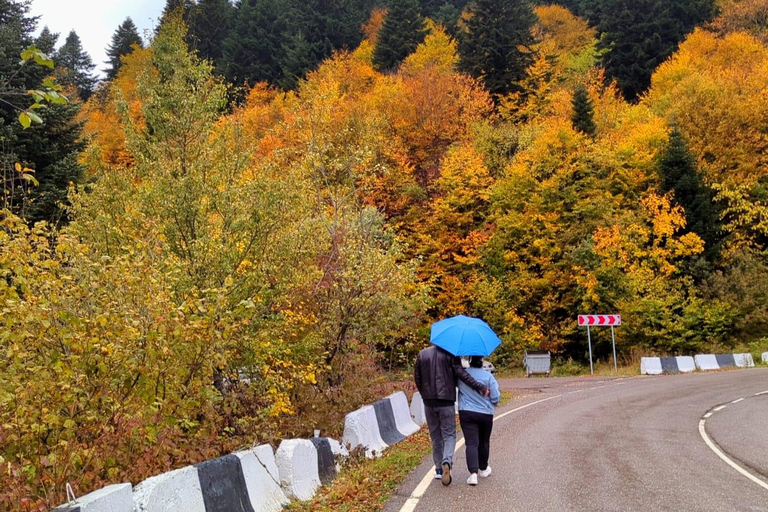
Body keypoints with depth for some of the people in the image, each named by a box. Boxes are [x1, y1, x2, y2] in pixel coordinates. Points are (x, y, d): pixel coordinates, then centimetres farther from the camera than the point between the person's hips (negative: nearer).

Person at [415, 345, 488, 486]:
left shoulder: (422, 354, 6)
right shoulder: (450, 354, -6)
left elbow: (417, 378, 8)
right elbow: (461, 374, -15)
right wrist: (480, 387, -15)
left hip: (429, 402, 3)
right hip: (446, 402, -3)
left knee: (435, 436, 15)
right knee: (449, 434, 4)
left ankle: (439, 469, 17)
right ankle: (447, 460, -22)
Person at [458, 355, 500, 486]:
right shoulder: (488, 376, -9)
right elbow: (495, 397, -7)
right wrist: (493, 403, 15)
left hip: (466, 413, 0)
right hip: (486, 414, 0)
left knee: (471, 443, -3)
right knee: (484, 442, 18)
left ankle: (473, 473, -17)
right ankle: (483, 469, 35)